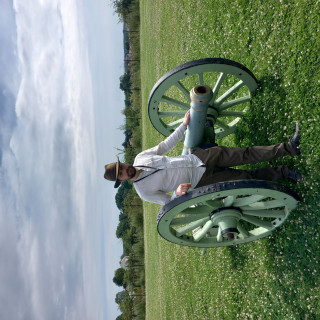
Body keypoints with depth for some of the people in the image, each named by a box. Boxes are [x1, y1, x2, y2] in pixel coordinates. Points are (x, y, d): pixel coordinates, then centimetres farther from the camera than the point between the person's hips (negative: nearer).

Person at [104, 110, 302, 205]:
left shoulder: (141, 157, 1)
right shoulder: (144, 192, -11)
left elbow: (165, 145, 10)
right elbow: (168, 202, -7)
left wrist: (184, 125, 4)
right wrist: (177, 193, -31)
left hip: (200, 158, 4)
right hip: (201, 181, -3)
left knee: (247, 154, -6)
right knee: (246, 178, -8)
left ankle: (288, 147, 0)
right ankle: (281, 173, 9)